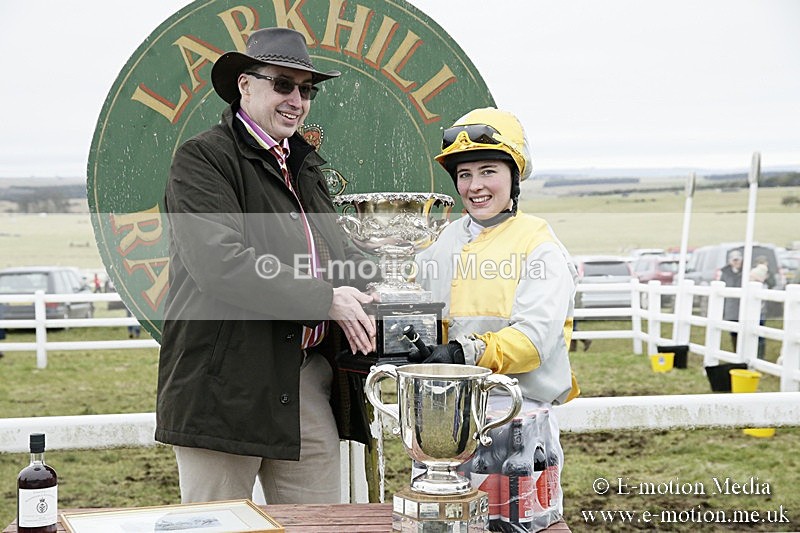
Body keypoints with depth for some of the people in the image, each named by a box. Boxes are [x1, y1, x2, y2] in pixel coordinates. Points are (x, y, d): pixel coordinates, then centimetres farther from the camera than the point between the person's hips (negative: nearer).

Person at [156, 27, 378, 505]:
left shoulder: (304, 166, 20)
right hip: (226, 384, -7)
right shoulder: (202, 159, -6)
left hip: (309, 381, 7)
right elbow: (220, 264, -19)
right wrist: (324, 300, -18)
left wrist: (376, 294, -2)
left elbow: (340, 252, 20)